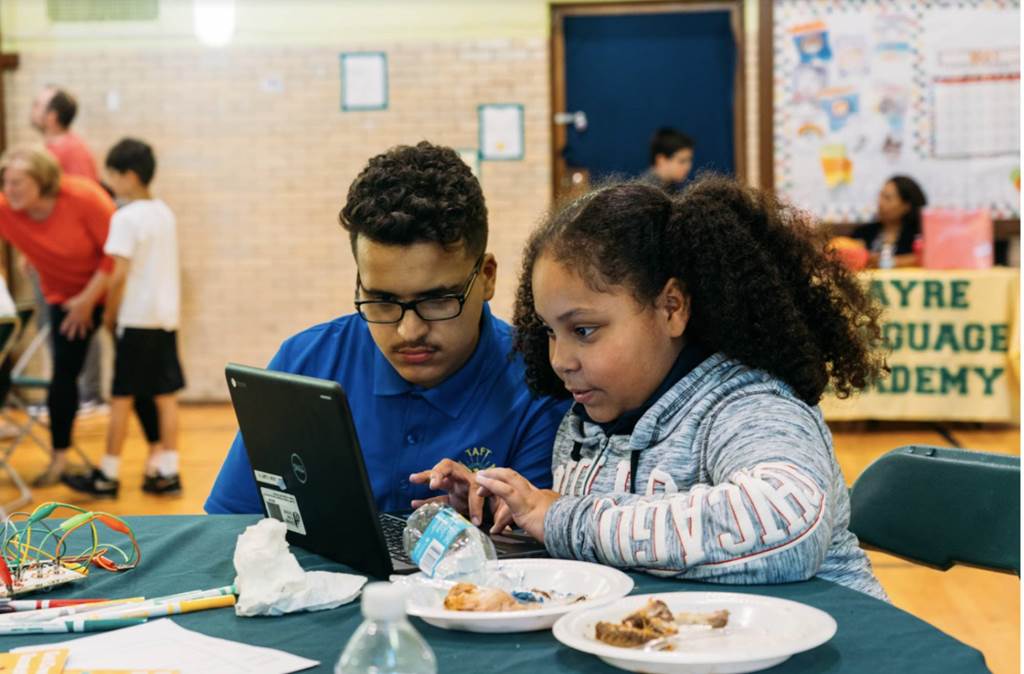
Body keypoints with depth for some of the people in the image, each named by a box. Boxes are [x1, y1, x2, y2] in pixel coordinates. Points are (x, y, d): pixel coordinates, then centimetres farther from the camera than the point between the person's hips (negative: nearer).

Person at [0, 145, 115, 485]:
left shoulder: (83, 197, -26)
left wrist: (89, 298, -18)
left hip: (110, 288, -3)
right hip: (65, 297, 3)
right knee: (63, 372, -3)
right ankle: (59, 457, 10)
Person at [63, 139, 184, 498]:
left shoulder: (125, 218, -13)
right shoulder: (165, 213, 10)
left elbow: (119, 274, -17)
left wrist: (109, 314, -5)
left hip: (136, 318, -7)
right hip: (167, 316, 7)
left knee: (122, 397, 1)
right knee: (165, 395, 8)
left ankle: (108, 475, 8)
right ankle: (167, 471, 9)